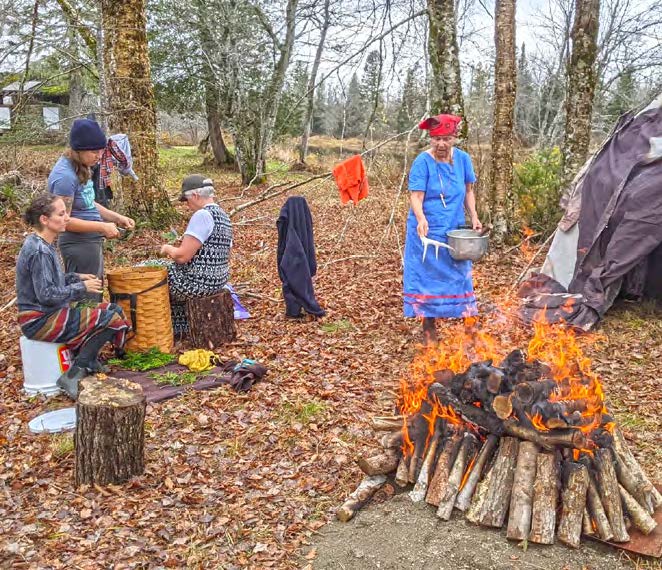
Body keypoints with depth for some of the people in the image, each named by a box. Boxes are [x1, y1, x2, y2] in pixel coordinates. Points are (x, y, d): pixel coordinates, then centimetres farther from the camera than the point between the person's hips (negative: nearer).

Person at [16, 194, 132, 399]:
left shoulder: (40, 244, 9)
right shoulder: (40, 251, -22)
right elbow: (46, 295, -24)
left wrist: (77, 277, 6)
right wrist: (82, 287, -16)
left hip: (48, 313, 10)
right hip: (40, 321, -10)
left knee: (112, 310, 9)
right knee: (110, 319, -15)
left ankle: (88, 362, 14)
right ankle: (73, 376, -10)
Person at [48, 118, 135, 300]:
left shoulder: (82, 167, 6)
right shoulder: (65, 176, -21)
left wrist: (117, 217, 6)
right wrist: (102, 227, -21)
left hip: (92, 241, 10)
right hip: (78, 244, -10)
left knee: (96, 296, 19)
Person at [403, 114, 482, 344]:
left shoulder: (462, 158, 0)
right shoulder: (423, 161, -13)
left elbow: (468, 191, 11)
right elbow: (416, 196, -21)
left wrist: (474, 217, -1)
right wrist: (421, 219, -39)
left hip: (454, 231, 4)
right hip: (427, 231, -4)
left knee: (457, 277, 11)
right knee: (428, 278, 3)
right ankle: (429, 331, 13)